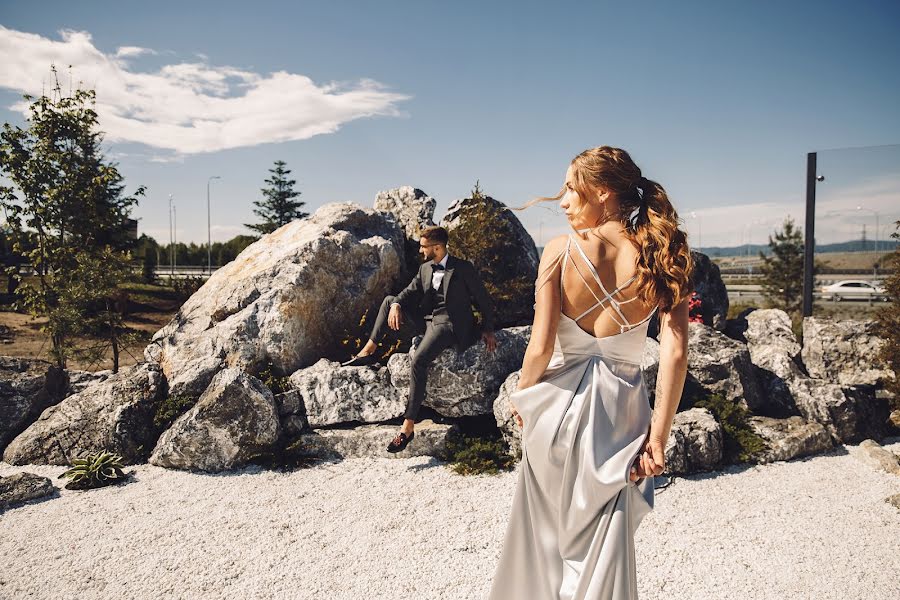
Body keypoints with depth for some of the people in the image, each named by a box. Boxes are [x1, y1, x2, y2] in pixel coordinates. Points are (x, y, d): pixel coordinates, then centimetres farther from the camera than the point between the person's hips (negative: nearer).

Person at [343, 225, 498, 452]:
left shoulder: (463, 268, -5)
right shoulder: (425, 269, 15)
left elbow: (484, 300, 1)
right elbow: (409, 292, 8)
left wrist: (488, 330, 0)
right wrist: (396, 305, -14)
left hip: (448, 323, -8)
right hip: (425, 320, 8)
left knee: (418, 361, -29)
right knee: (389, 300, -1)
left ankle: (408, 424, -28)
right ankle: (369, 350, -6)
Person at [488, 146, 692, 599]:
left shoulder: (562, 250, -13)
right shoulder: (659, 258, -6)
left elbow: (541, 347, -15)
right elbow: (675, 353, -12)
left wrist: (522, 397, 3)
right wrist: (658, 436, -6)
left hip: (560, 406, -2)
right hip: (619, 412, 2)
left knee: (544, 532, 22)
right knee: (605, 547, 19)